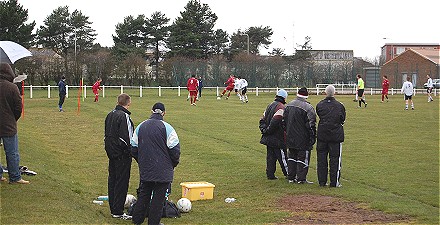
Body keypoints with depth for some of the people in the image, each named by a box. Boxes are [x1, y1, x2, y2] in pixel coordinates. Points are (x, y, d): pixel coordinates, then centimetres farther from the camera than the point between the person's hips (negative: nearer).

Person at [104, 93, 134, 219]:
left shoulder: (110, 115, 10)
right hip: (122, 154, -9)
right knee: (121, 182, -2)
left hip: (111, 152, 9)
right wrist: (130, 152, -12)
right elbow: (126, 138, -22)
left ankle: (113, 209, 22)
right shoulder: (124, 116, -18)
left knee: (112, 179, 14)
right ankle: (118, 212, 1)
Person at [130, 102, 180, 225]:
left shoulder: (140, 127, 4)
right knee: (158, 197, 4)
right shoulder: (166, 128, -12)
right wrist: (174, 164, 6)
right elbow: (175, 150, -11)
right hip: (163, 169, -5)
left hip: (145, 169, 5)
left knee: (143, 194, 17)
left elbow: (134, 149, 10)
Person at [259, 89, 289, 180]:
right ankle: (288, 174, 7)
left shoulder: (270, 106, 13)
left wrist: (264, 130, 5)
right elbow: (275, 121, -23)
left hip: (269, 138, 8)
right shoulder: (281, 108, -14)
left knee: (271, 156, 11)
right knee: (282, 156, -1)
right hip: (277, 138, -8)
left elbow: (262, 120, 13)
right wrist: (268, 131, -13)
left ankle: (270, 174, 11)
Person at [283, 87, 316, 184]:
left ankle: (291, 177, 19)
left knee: (292, 157, 16)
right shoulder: (308, 107, -15)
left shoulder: (288, 106, 7)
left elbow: (284, 121, 15)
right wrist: (312, 139, -9)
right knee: (303, 158, 2)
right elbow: (311, 125, -16)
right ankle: (301, 178, 3)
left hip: (290, 138, 6)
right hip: (302, 139, -6)